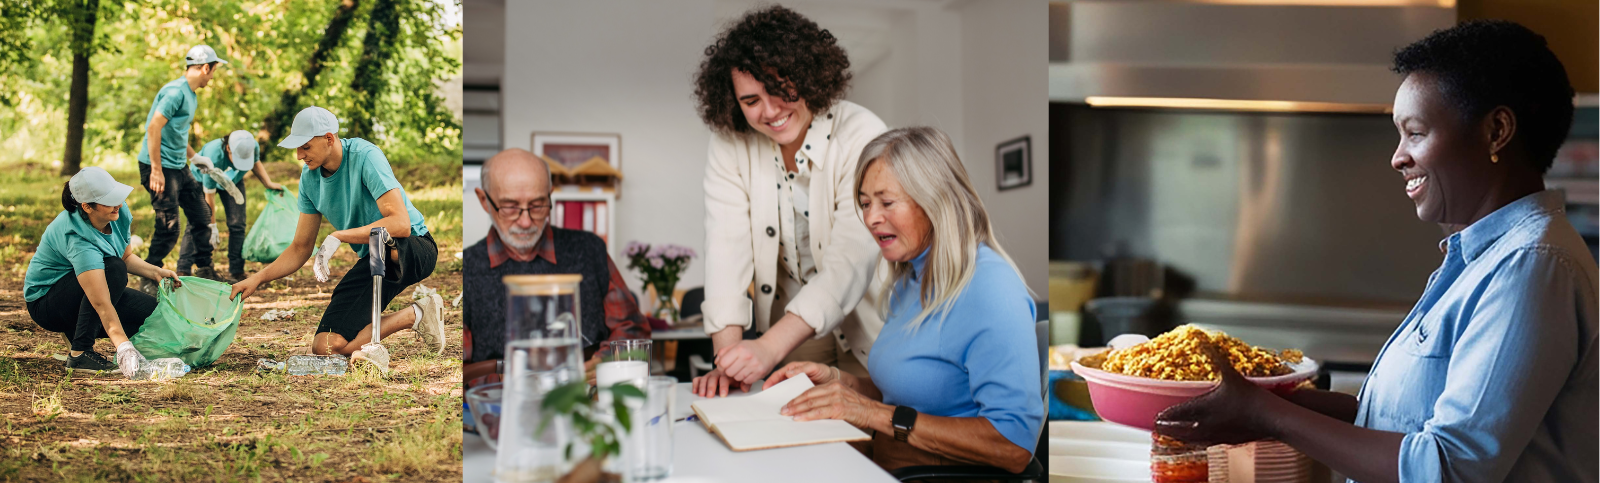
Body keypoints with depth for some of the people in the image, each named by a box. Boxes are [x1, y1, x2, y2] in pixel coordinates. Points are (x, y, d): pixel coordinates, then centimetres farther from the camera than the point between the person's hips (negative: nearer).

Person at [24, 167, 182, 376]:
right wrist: (123, 346, -51)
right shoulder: (78, 240, -36)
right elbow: (102, 304, -43)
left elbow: (126, 257, 7)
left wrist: (156, 271, -10)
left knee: (152, 310, -10)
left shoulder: (120, 213, -13)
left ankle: (75, 331, 7)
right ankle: (80, 353, -26)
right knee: (113, 269, -33)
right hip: (45, 302, -8)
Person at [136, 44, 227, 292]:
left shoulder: (191, 95, 14)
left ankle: (205, 272, 26)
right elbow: (154, 127, -23)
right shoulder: (175, 91, -17)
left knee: (202, 216, 14)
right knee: (168, 229, -9)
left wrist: (194, 157, 24)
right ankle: (148, 282, 4)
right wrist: (156, 170, -24)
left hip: (179, 168, 10)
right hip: (160, 168, -10)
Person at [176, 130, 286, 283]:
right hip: (202, 179, -4)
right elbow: (208, 195, -29)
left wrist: (269, 184, -16)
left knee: (237, 224, -9)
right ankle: (183, 271, -14)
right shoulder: (213, 156, -41)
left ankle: (236, 272, -6)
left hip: (233, 181, 4)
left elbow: (255, 164, -2)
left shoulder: (253, 146, -31)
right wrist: (212, 225, -22)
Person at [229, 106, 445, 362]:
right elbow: (300, 249, 9)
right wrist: (258, 278, -5)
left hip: (414, 248, -6)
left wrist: (339, 236, -29)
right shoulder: (309, 177, 1)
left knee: (381, 244, -44)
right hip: (374, 260, 6)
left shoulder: (364, 156, -20)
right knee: (325, 346, -10)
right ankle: (415, 315, -1)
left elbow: (401, 224, -31)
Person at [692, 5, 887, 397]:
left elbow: (852, 257, -28)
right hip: (791, 328, 2)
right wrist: (728, 357, -29)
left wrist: (770, 347, -39)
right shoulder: (730, 144, -7)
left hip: (866, 325, -2)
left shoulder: (862, 136, -19)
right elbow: (728, 247, -14)